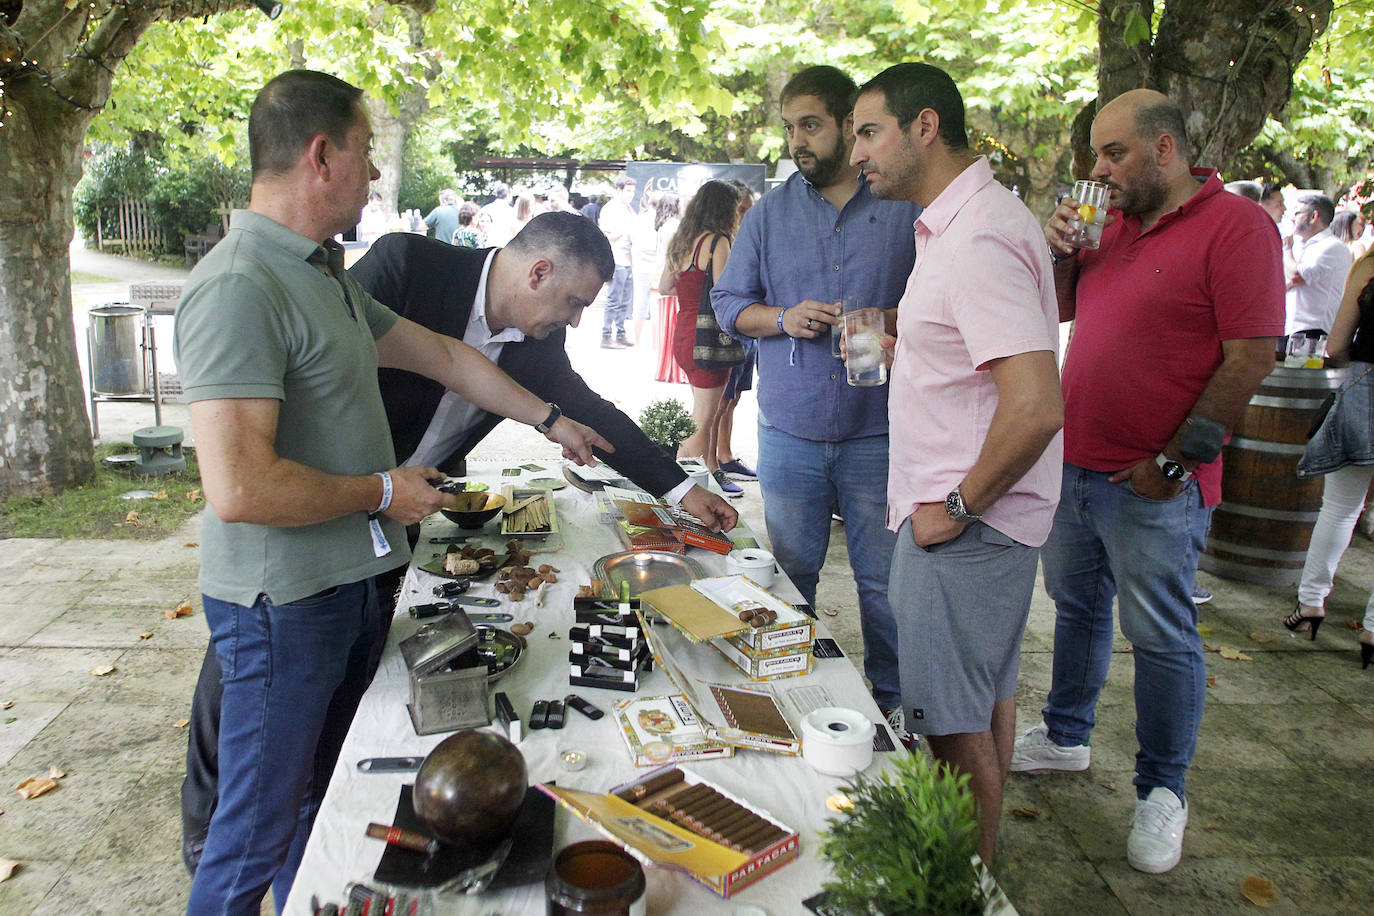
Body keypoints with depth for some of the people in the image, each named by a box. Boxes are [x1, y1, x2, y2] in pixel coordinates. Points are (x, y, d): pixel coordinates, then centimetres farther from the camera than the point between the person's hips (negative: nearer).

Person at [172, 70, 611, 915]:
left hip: (345, 585, 9)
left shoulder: (324, 276, 10)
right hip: (283, 601, -9)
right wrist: (381, 492, -16)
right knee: (260, 829, 8)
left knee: (321, 796, 24)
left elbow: (443, 355, 18)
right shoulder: (240, 287, -23)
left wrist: (550, 420, 22)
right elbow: (239, 488, -30)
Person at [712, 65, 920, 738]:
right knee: (790, 575, 12)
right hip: (789, 430, 2)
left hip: (878, 430, -2)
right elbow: (728, 303, 10)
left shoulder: (908, 208, 2)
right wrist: (784, 318, -9)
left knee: (884, 578, 6)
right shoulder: (768, 213, 9)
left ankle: (890, 699, 25)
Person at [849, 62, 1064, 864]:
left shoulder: (977, 240, -23)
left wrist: (957, 506, -20)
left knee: (950, 716, 3)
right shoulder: (962, 220, 11)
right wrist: (895, 348, 12)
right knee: (988, 688, 22)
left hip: (967, 525, -10)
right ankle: (985, 845, 40)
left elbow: (1036, 406, -31)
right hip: (979, 515, 10)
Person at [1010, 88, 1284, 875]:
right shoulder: (1116, 224, 10)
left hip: (1152, 486, -7)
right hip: (1072, 464, 7)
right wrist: (1061, 250, 0)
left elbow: (1251, 359, -17)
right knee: (1077, 606, 19)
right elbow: (1061, 309, 20)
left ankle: (1163, 791, 22)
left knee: (1161, 637, 5)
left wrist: (1174, 461, -17)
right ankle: (1066, 737, 38)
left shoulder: (1236, 224, -12)